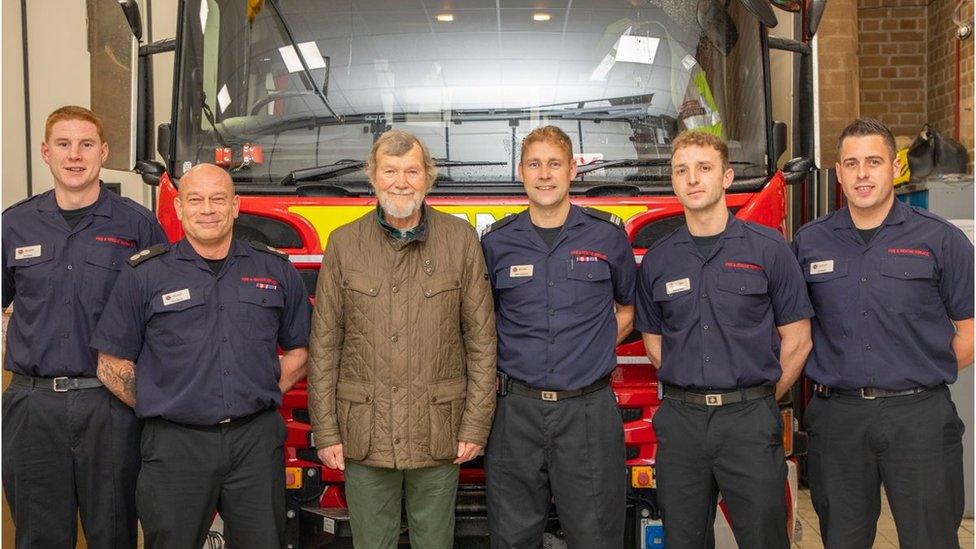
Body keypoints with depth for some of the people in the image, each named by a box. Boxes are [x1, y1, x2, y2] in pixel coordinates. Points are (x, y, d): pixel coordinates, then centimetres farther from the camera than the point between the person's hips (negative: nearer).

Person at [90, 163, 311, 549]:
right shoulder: (143, 275, 2)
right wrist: (161, 406, 1)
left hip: (257, 441, 2)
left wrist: (267, 394, 4)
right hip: (175, 445, -1)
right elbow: (113, 365, 4)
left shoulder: (275, 269, 8)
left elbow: (300, 347, 15)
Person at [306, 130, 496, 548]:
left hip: (438, 434, 0)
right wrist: (325, 432, 0)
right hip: (364, 435, 1)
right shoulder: (343, 243, 1)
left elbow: (481, 340, 0)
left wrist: (475, 426, -3)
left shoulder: (460, 239, -1)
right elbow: (324, 346, 3)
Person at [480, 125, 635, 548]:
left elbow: (628, 306, 17)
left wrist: (595, 350, 6)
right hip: (516, 411, 1)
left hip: (589, 411, -1)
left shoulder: (607, 235, 3)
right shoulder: (496, 242, 4)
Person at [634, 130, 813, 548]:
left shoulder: (768, 248, -1)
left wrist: (760, 402, 3)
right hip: (679, 423, 3)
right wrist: (690, 394, 7)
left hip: (750, 421, -2)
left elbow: (796, 341, 2)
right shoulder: (657, 260, 7)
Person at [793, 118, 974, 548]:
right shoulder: (808, 243, 5)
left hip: (919, 417, -2)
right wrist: (844, 381, 4)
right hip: (836, 416, 2)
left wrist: (922, 378, 1)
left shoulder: (940, 239, -1)